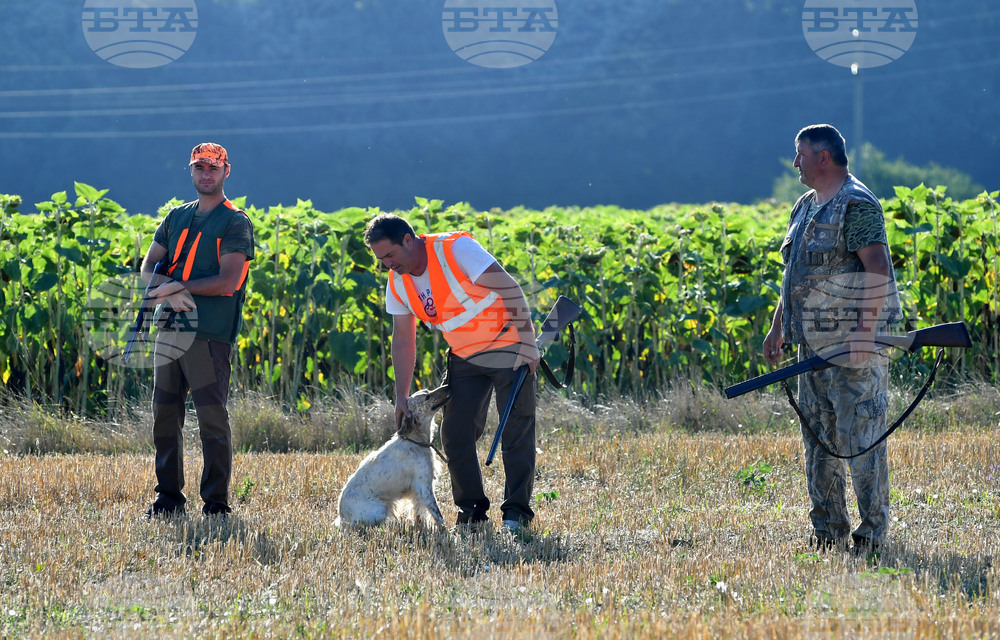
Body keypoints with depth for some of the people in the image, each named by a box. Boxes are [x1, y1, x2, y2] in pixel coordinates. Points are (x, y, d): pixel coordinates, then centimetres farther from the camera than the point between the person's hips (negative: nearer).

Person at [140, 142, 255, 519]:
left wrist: (175, 286, -9)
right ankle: (169, 497, 18)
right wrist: (171, 295, -8)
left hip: (209, 333, -6)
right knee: (165, 414, 8)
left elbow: (228, 281, -11)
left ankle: (216, 504, -4)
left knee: (212, 418, -7)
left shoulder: (235, 223, -1)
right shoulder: (177, 218, 18)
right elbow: (149, 268, 13)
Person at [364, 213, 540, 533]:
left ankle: (517, 513, -2)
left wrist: (527, 342, -25)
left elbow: (510, 289, -22)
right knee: (455, 434, 0)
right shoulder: (397, 283, -3)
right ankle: (472, 510, 10)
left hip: (508, 346, -6)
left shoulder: (456, 249, -23)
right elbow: (403, 340, 4)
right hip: (465, 358, 6)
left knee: (516, 431, -7)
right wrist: (402, 397, 1)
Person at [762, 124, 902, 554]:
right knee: (818, 438, 10)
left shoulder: (857, 205, -12)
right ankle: (827, 533, 16)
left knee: (859, 437, -7)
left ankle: (873, 533, -2)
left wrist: (866, 330, -25)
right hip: (814, 342, 10)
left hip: (851, 343, -10)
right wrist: (778, 326, 21)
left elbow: (878, 269, -19)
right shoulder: (806, 207, 17)